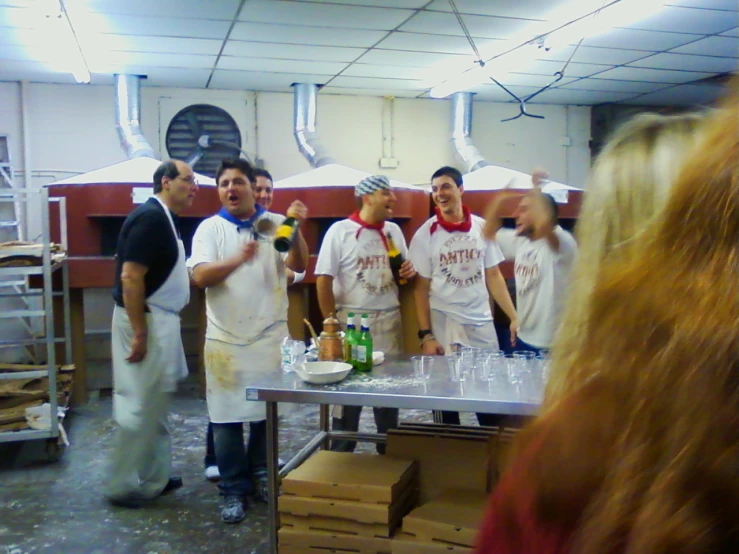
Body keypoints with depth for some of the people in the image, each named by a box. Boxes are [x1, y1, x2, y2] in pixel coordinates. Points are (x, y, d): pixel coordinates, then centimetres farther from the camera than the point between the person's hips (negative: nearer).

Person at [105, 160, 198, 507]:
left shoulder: (162, 218, 13)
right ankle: (123, 486, 11)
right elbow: (130, 277, -22)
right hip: (145, 321, -10)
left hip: (159, 320, 10)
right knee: (140, 405, -2)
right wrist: (139, 334, -22)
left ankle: (152, 478, 26)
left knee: (153, 404, 15)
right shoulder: (150, 217, -16)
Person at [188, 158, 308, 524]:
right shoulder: (210, 228, -1)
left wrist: (296, 229, -23)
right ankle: (233, 489, 15)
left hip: (270, 335, 2)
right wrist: (237, 259, -30)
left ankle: (261, 477, 29)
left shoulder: (276, 225, 2)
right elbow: (200, 276, -13)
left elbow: (299, 265, -8)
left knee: (267, 411, 12)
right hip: (225, 338, -1)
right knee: (226, 415, 3)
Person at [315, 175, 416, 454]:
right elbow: (323, 280, -10)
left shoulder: (394, 230, 8)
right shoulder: (340, 230, -9)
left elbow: (404, 269, 18)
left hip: (390, 320, 5)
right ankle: (341, 457, 19)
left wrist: (409, 271, -6)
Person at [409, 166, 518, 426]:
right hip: (443, 326, -2)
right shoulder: (425, 235, -4)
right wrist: (425, 335, -9)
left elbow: (494, 276, 8)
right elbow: (421, 288, -3)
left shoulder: (482, 228, 4)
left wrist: (514, 317, -1)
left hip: (482, 324, 2)